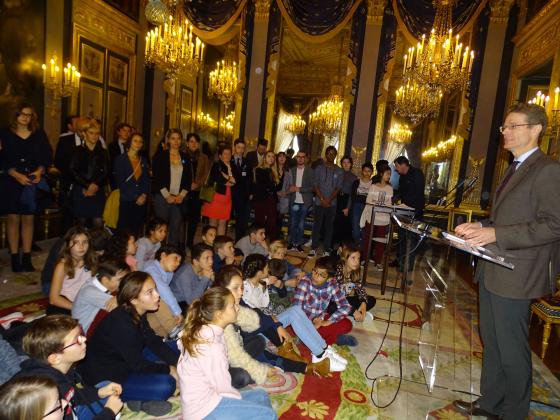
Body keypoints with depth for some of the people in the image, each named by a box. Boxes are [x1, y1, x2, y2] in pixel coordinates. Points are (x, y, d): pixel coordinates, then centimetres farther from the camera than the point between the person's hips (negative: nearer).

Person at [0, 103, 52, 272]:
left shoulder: (39, 135, 7)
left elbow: (47, 156, 4)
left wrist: (39, 171, -13)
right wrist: (17, 175, -15)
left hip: (33, 183, 1)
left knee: (29, 219, 5)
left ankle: (27, 258, 11)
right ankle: (15, 258, 10)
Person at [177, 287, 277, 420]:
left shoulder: (203, 332, 1)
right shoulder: (211, 347, -27)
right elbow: (223, 387, -18)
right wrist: (242, 399, -1)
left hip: (206, 395, 9)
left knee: (260, 396, 16)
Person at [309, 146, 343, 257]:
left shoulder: (339, 171, 6)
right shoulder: (319, 168, 5)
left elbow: (338, 187, 1)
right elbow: (315, 185, -1)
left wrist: (329, 200, -11)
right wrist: (322, 199, -11)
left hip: (332, 204, 1)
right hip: (319, 202, -1)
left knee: (329, 227, 4)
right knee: (317, 225, 1)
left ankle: (327, 249, 9)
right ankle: (313, 248, 7)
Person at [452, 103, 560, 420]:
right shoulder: (515, 170, 17)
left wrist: (494, 234, -26)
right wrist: (479, 226, 5)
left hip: (514, 276, -9)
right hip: (492, 271, 9)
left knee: (512, 350, 6)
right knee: (492, 343, 19)